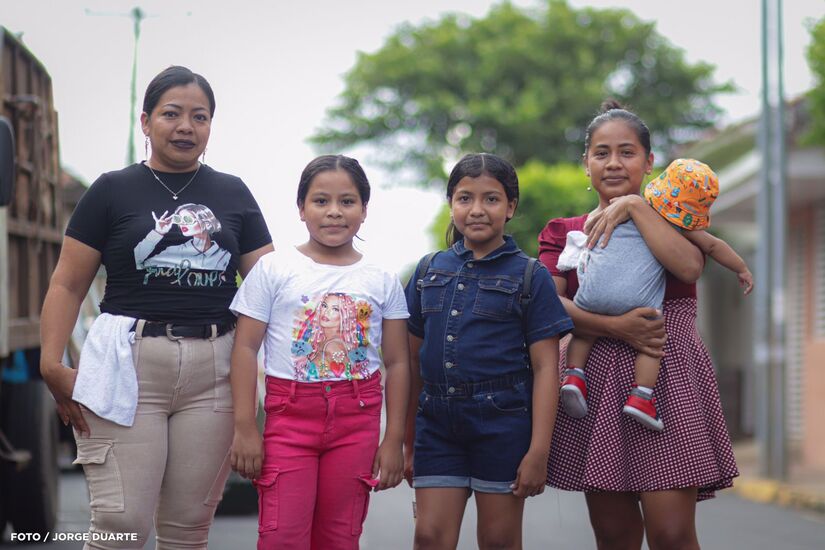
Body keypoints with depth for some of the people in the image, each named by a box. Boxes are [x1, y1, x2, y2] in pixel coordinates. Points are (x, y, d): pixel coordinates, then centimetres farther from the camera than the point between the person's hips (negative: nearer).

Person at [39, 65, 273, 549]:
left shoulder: (233, 195, 13)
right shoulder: (113, 191, 6)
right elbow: (68, 285, 4)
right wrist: (52, 364, -10)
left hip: (213, 370, 2)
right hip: (128, 364, -2)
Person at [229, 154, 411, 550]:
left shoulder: (382, 281, 6)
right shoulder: (274, 269, 0)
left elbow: (397, 363, 8)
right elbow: (246, 349, -1)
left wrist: (394, 439, 4)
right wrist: (244, 427, -7)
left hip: (357, 419, 2)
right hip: (289, 414, -2)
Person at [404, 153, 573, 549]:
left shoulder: (530, 277, -2)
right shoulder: (429, 272, 9)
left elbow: (545, 368, -5)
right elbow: (414, 358, 13)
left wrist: (538, 451, -12)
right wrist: (409, 442, 13)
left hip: (502, 422, -3)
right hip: (437, 423, 3)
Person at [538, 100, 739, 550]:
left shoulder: (671, 220, 13)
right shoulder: (564, 233, 15)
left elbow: (688, 265, -10)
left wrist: (635, 207, -8)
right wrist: (614, 328, -17)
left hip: (667, 378, -2)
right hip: (596, 383, 2)